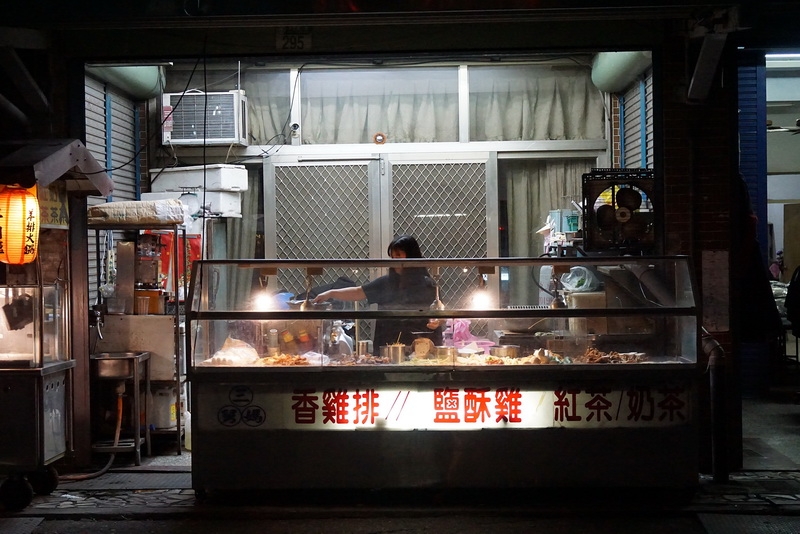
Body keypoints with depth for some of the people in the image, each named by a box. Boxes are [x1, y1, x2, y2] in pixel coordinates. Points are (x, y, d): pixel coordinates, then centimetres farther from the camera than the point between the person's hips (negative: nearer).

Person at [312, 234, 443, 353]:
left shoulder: (427, 285, 0)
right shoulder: (386, 283, 5)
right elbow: (358, 292, 4)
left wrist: (437, 321, -16)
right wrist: (331, 293, -6)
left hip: (420, 348, -2)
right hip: (387, 348, 2)